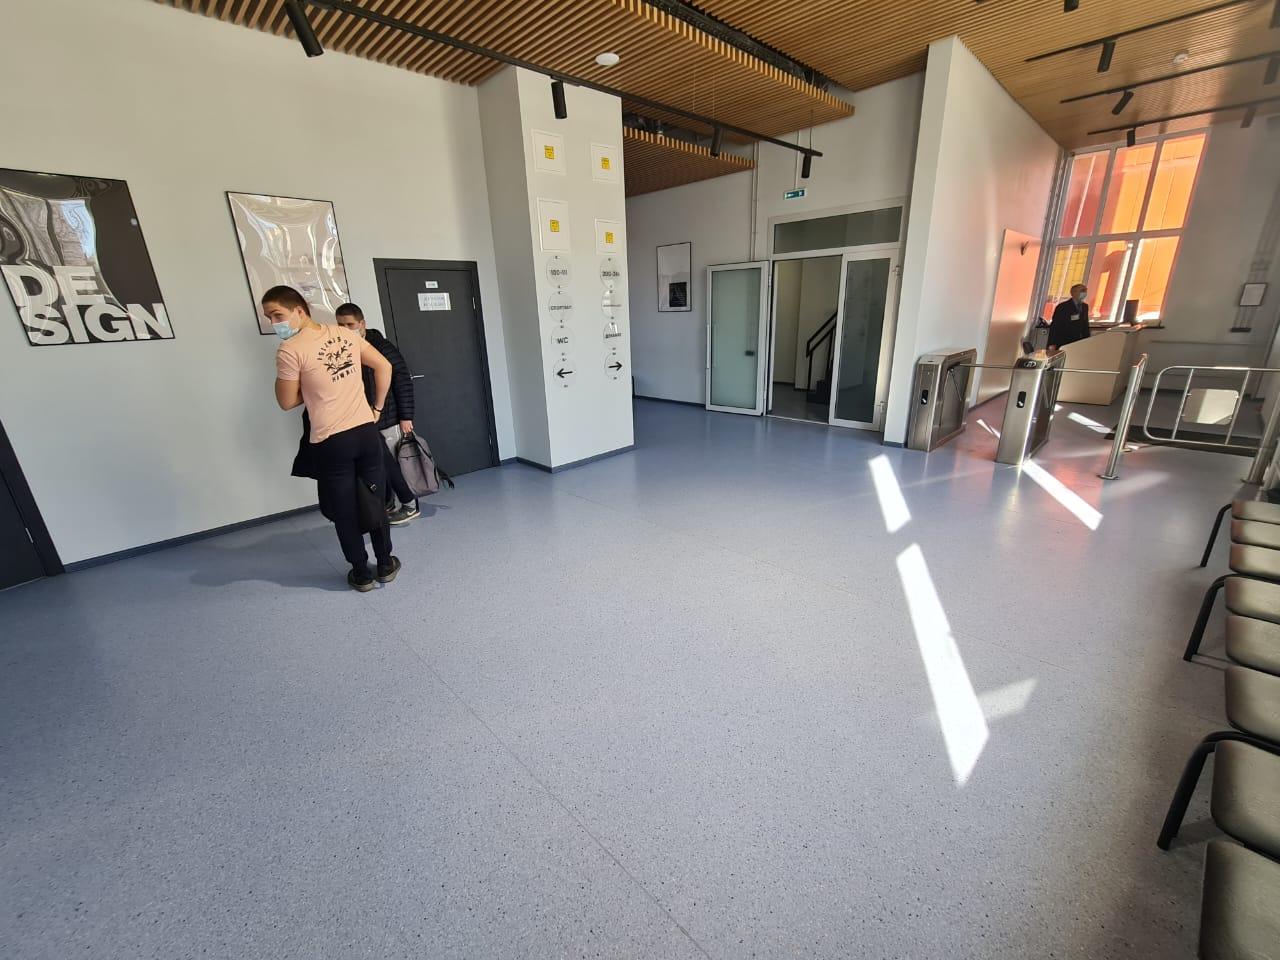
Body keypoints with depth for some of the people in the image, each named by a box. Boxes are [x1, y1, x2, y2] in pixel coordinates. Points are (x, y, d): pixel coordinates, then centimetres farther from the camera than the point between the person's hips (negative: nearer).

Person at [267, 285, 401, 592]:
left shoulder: (290, 350, -11)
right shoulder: (345, 334, 5)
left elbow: (287, 402, -3)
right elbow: (384, 366, 10)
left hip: (331, 442, -5)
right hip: (367, 431, 5)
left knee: (345, 512, 11)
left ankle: (361, 574, 23)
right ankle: (386, 565, 26)